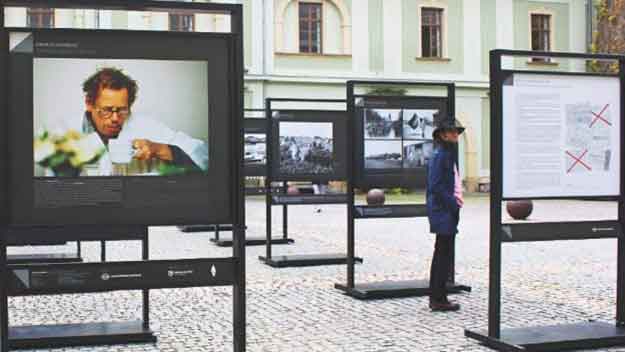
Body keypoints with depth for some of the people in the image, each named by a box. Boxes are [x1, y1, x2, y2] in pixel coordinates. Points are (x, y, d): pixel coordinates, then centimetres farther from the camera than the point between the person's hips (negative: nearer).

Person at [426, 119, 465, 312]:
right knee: (445, 255, -7)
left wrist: (456, 201, 10)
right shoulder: (439, 155, -13)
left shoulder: (449, 155, 17)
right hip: (444, 212, -11)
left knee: (441, 254, 14)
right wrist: (453, 203, -18)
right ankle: (439, 299, -2)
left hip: (447, 211, 11)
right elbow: (436, 186, -20)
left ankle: (436, 298, 21)